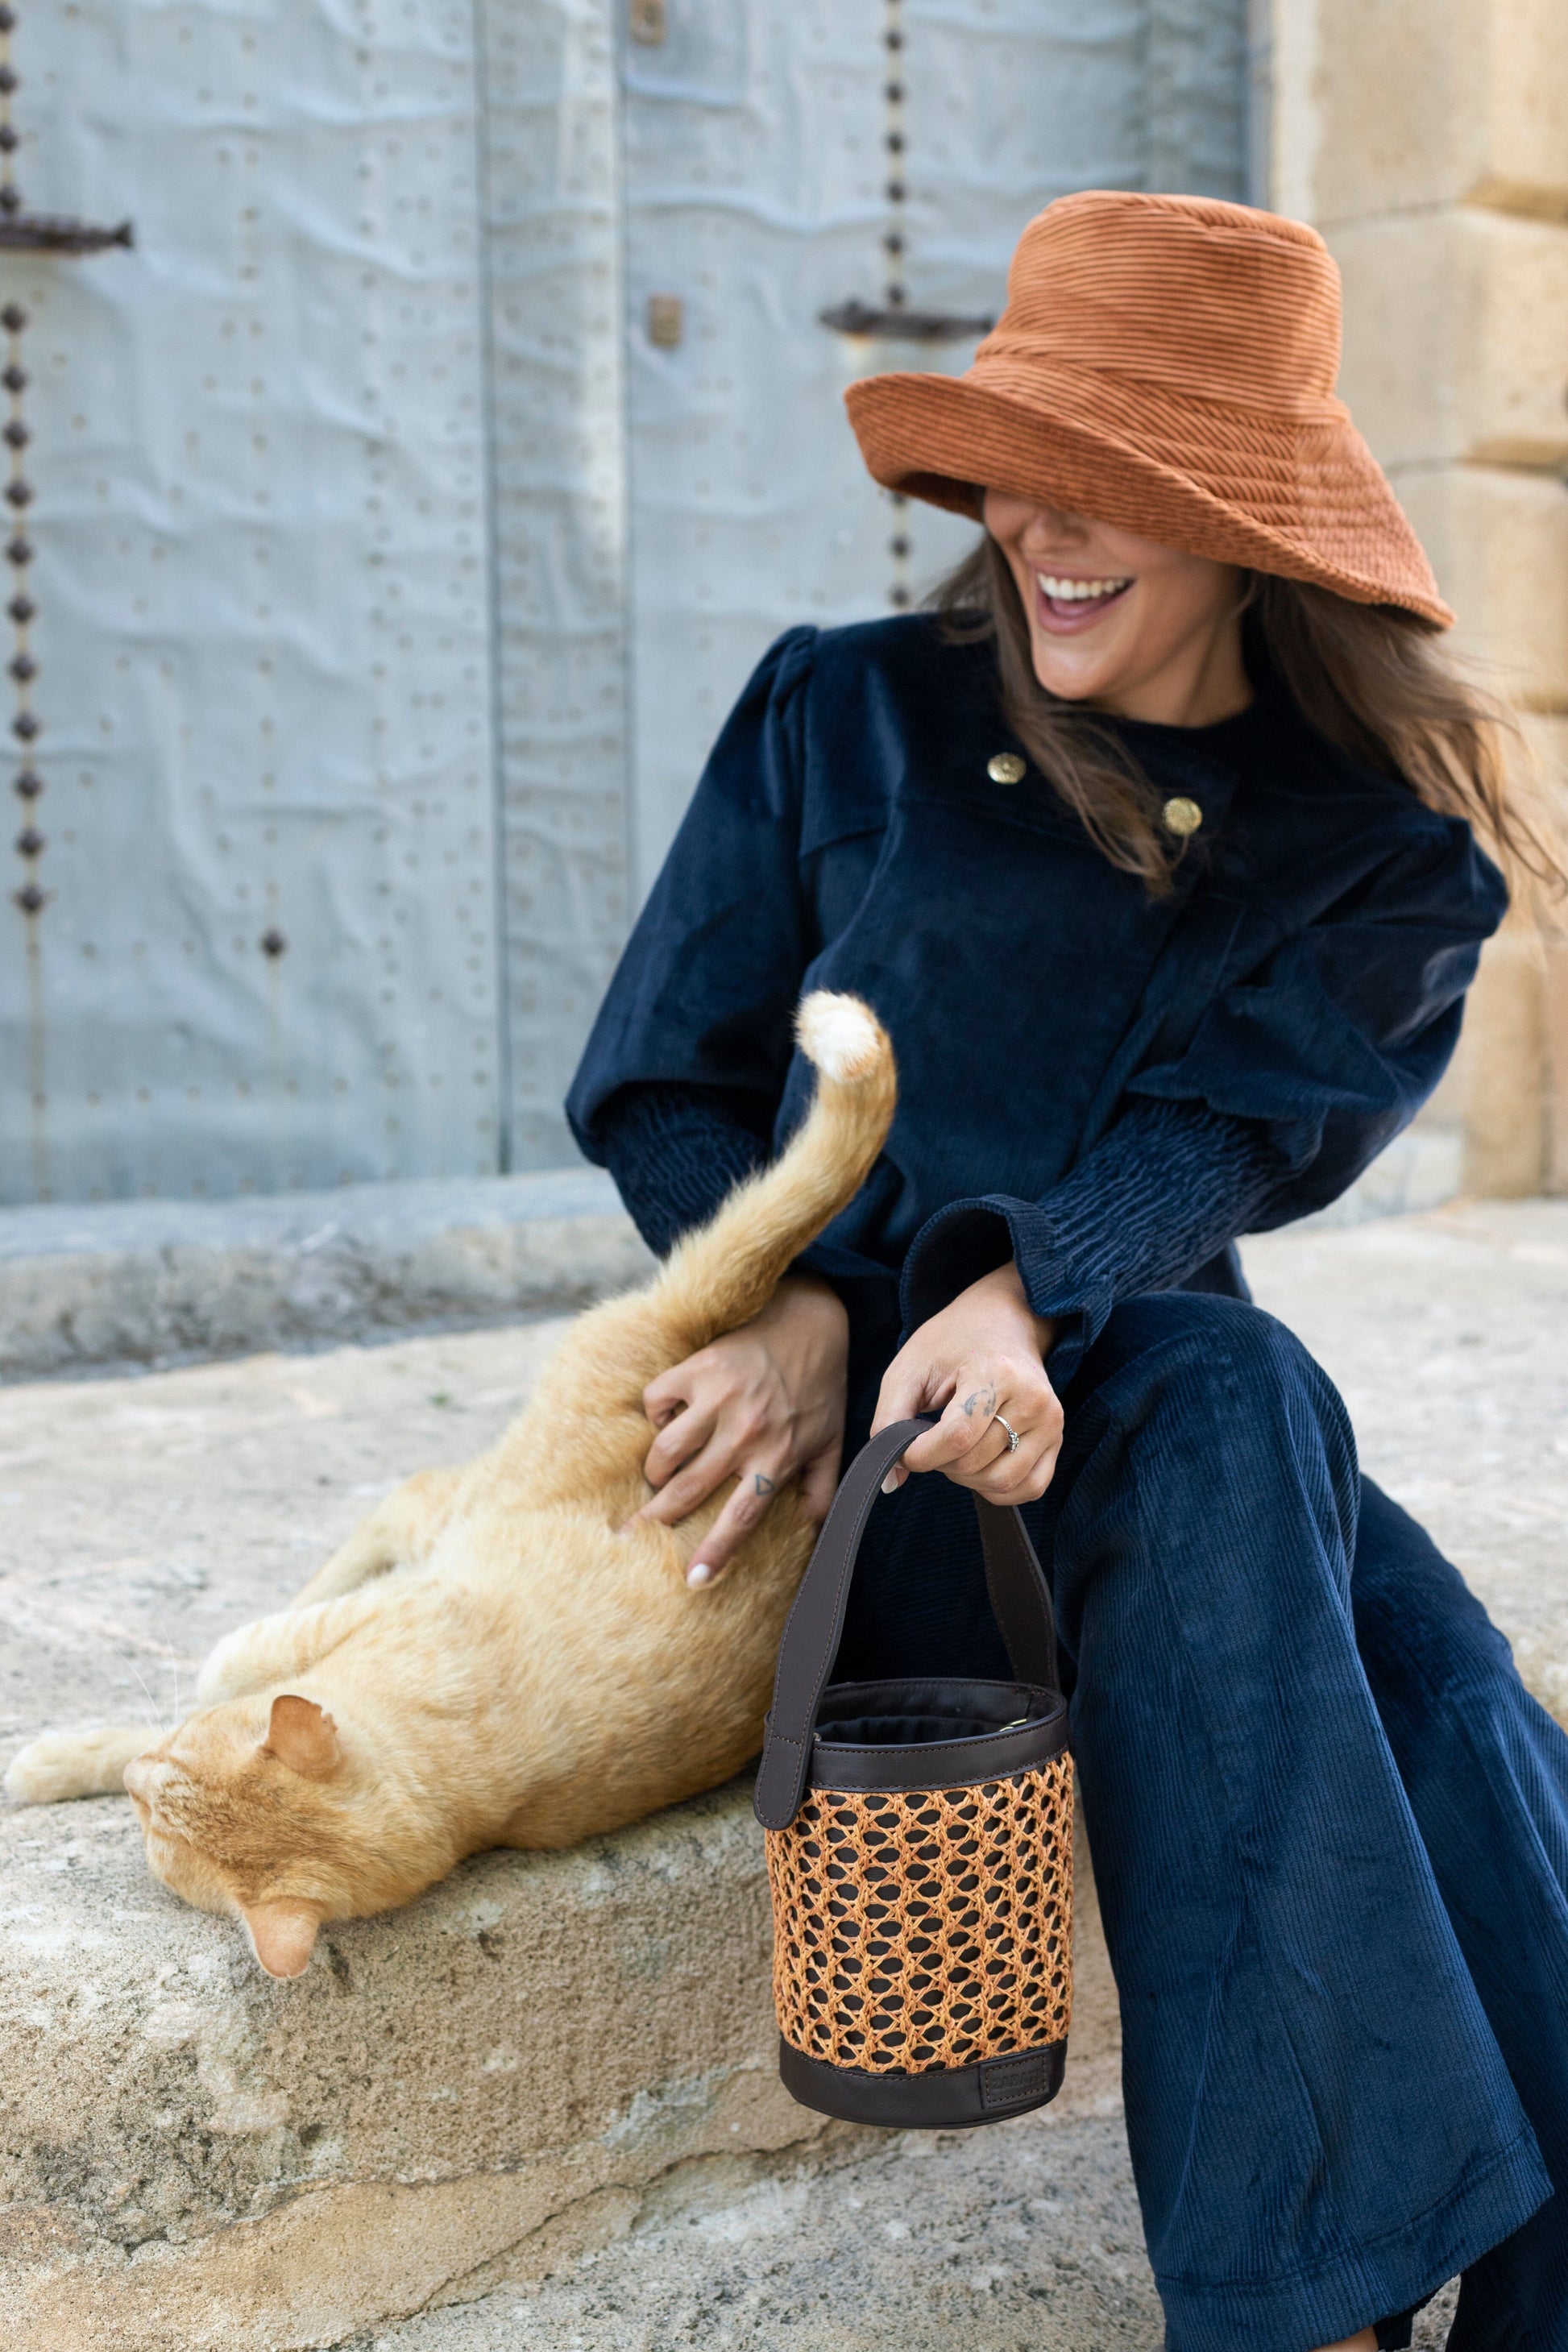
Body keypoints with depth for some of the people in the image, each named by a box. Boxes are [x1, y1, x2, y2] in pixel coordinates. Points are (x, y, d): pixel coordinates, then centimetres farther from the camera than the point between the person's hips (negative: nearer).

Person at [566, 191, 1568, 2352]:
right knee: (1224, 1398, -34)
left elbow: (1223, 1136, -10)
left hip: (1136, 1404, 2)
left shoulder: (1383, 838, 5)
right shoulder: (847, 720, 4)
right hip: (826, 1440, -2)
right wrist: (805, 1307, -14)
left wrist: (1023, 1299, -32)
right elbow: (656, 1087, 6)